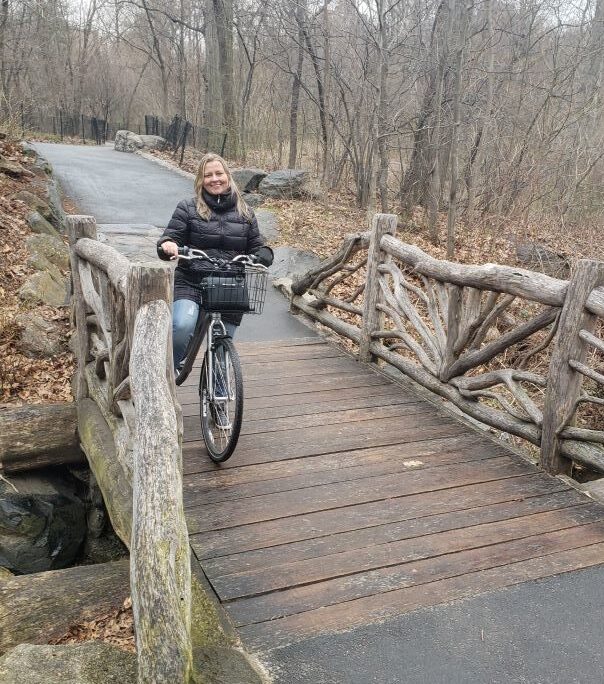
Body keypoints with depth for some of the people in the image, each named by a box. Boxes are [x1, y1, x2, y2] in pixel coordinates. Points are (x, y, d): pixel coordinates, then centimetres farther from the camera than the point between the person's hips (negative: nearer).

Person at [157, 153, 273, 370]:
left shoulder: (244, 213, 13)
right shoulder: (188, 208, 5)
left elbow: (256, 246, 15)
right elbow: (171, 237, 2)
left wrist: (263, 255, -9)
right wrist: (168, 246, -23)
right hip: (190, 284, -2)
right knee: (183, 326, -30)